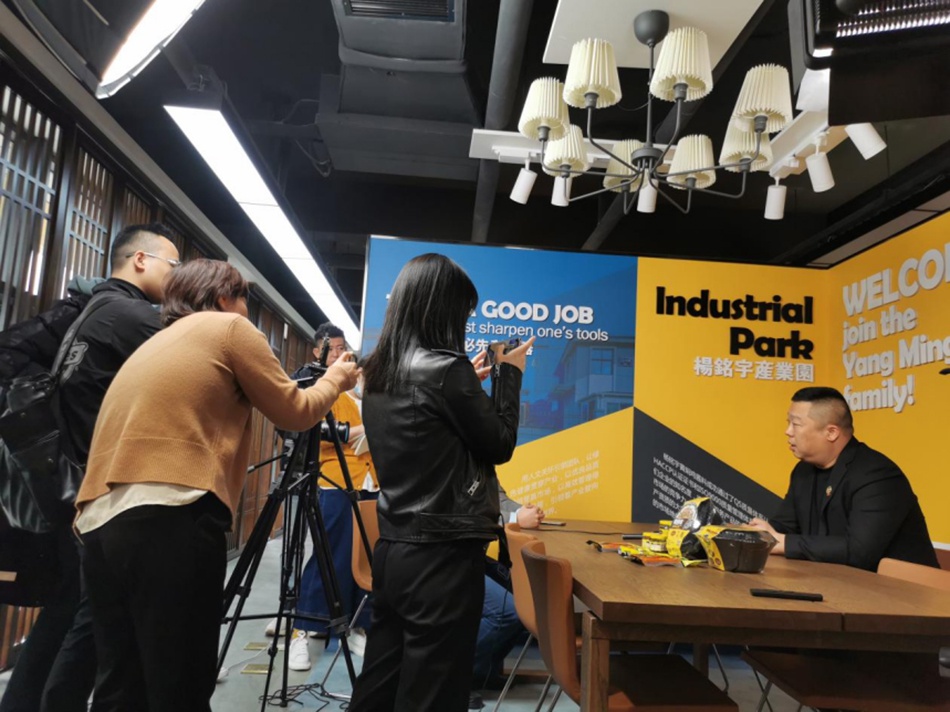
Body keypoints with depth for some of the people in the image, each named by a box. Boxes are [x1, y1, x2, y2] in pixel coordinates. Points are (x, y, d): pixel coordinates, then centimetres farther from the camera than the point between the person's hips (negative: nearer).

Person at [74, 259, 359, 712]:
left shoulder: (154, 344, 27)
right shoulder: (230, 327, 5)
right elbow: (295, 413, 8)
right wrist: (334, 380, 25)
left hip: (98, 520, 8)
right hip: (169, 517, -8)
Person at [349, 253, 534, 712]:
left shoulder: (379, 372, 7)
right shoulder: (444, 368, -17)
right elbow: (500, 444, -7)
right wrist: (509, 373, 3)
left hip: (392, 548, 8)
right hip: (443, 554, -8)